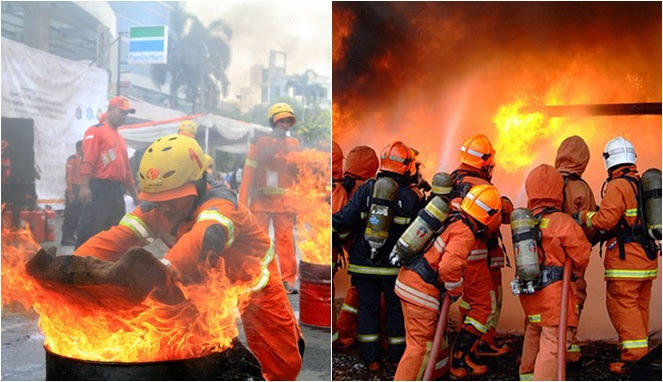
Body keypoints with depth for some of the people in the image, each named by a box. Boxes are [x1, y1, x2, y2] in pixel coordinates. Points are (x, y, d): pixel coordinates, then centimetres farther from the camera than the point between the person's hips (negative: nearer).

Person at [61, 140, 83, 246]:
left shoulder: (81, 160, 17)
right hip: (73, 190, -8)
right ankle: (66, 238, -5)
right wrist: (70, 193, -20)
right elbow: (68, 176, -15)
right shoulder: (72, 159, -8)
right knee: (70, 215, -8)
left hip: (79, 191, 8)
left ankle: (70, 236, 15)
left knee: (76, 215, 9)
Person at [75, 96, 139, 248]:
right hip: (99, 189, -8)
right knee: (90, 230, -9)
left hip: (117, 192, 8)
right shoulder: (95, 131, -2)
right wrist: (85, 186, -24)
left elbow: (126, 169, 24)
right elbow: (87, 161, -13)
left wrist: (134, 195, 22)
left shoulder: (120, 139, 22)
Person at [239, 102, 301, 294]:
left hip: (284, 201, 1)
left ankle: (288, 279, 6)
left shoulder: (294, 145, 12)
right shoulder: (259, 143, 5)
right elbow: (248, 172, 2)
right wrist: (242, 201, -5)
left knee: (285, 239, -1)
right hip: (261, 200, -1)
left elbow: (300, 174, 15)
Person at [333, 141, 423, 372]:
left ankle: (370, 358, 13)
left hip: (364, 265, 1)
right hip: (394, 266, 0)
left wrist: (333, 237, 0)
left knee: (368, 308, 11)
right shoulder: (411, 197, -5)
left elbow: (344, 220, -9)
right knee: (395, 309, 14)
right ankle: (396, 356, 25)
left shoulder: (366, 190, -5)